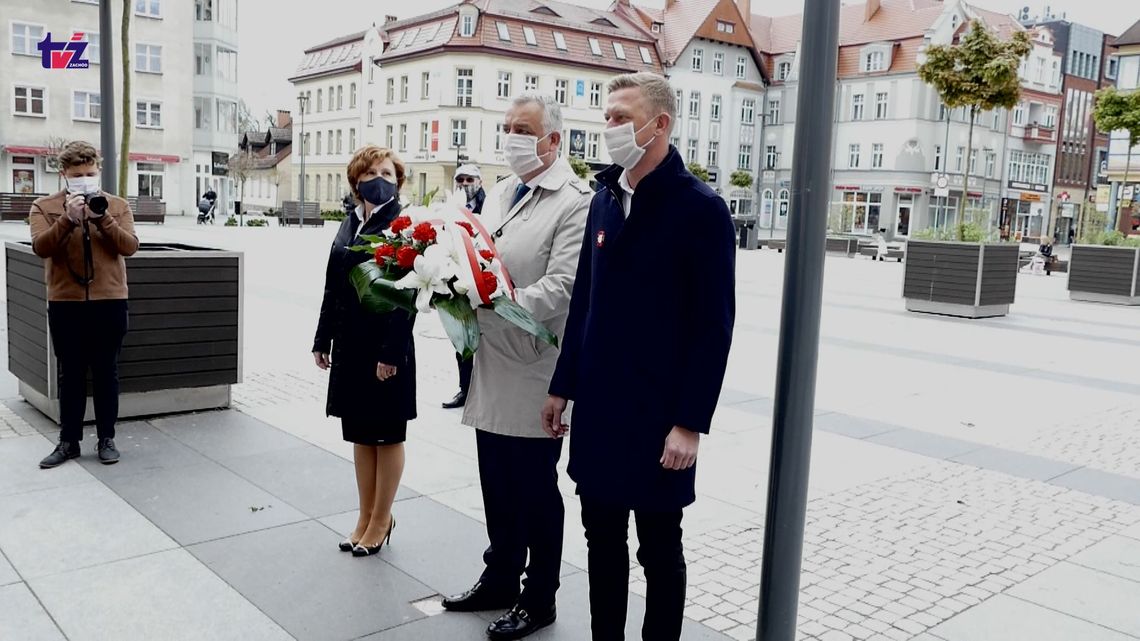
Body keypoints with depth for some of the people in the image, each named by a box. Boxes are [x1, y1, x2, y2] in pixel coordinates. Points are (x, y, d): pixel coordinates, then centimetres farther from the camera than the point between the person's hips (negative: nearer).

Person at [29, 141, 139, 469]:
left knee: (106, 372, 6)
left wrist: (103, 218, -17)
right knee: (71, 374, 7)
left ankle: (106, 439, 16)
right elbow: (41, 247, -9)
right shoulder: (44, 206, 5)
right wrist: (68, 219, -21)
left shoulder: (117, 205, 7)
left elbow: (129, 246, -6)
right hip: (65, 303, 0)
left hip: (109, 301, 0)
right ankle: (69, 441, 16)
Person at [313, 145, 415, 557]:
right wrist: (323, 341, 12)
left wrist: (391, 353, -19)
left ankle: (381, 521, 20)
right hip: (350, 345, 7)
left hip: (386, 346, -7)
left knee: (387, 435, 7)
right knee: (359, 433, 14)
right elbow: (333, 287, 13)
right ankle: (366, 518, 27)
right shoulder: (350, 225, 11)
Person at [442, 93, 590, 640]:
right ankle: (500, 579, 37)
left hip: (534, 373, -7)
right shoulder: (499, 193, 13)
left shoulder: (574, 202, -13)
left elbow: (561, 287, -21)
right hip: (491, 368, 7)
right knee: (497, 485, 18)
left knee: (536, 491, 7)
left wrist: (495, 305, -27)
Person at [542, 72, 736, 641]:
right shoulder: (604, 199, 8)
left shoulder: (701, 209, -11)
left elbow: (713, 328, -13)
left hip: (658, 417, -6)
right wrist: (562, 387, 12)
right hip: (596, 408, 6)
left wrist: (691, 423, -15)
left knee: (659, 551, 10)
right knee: (602, 540, 16)